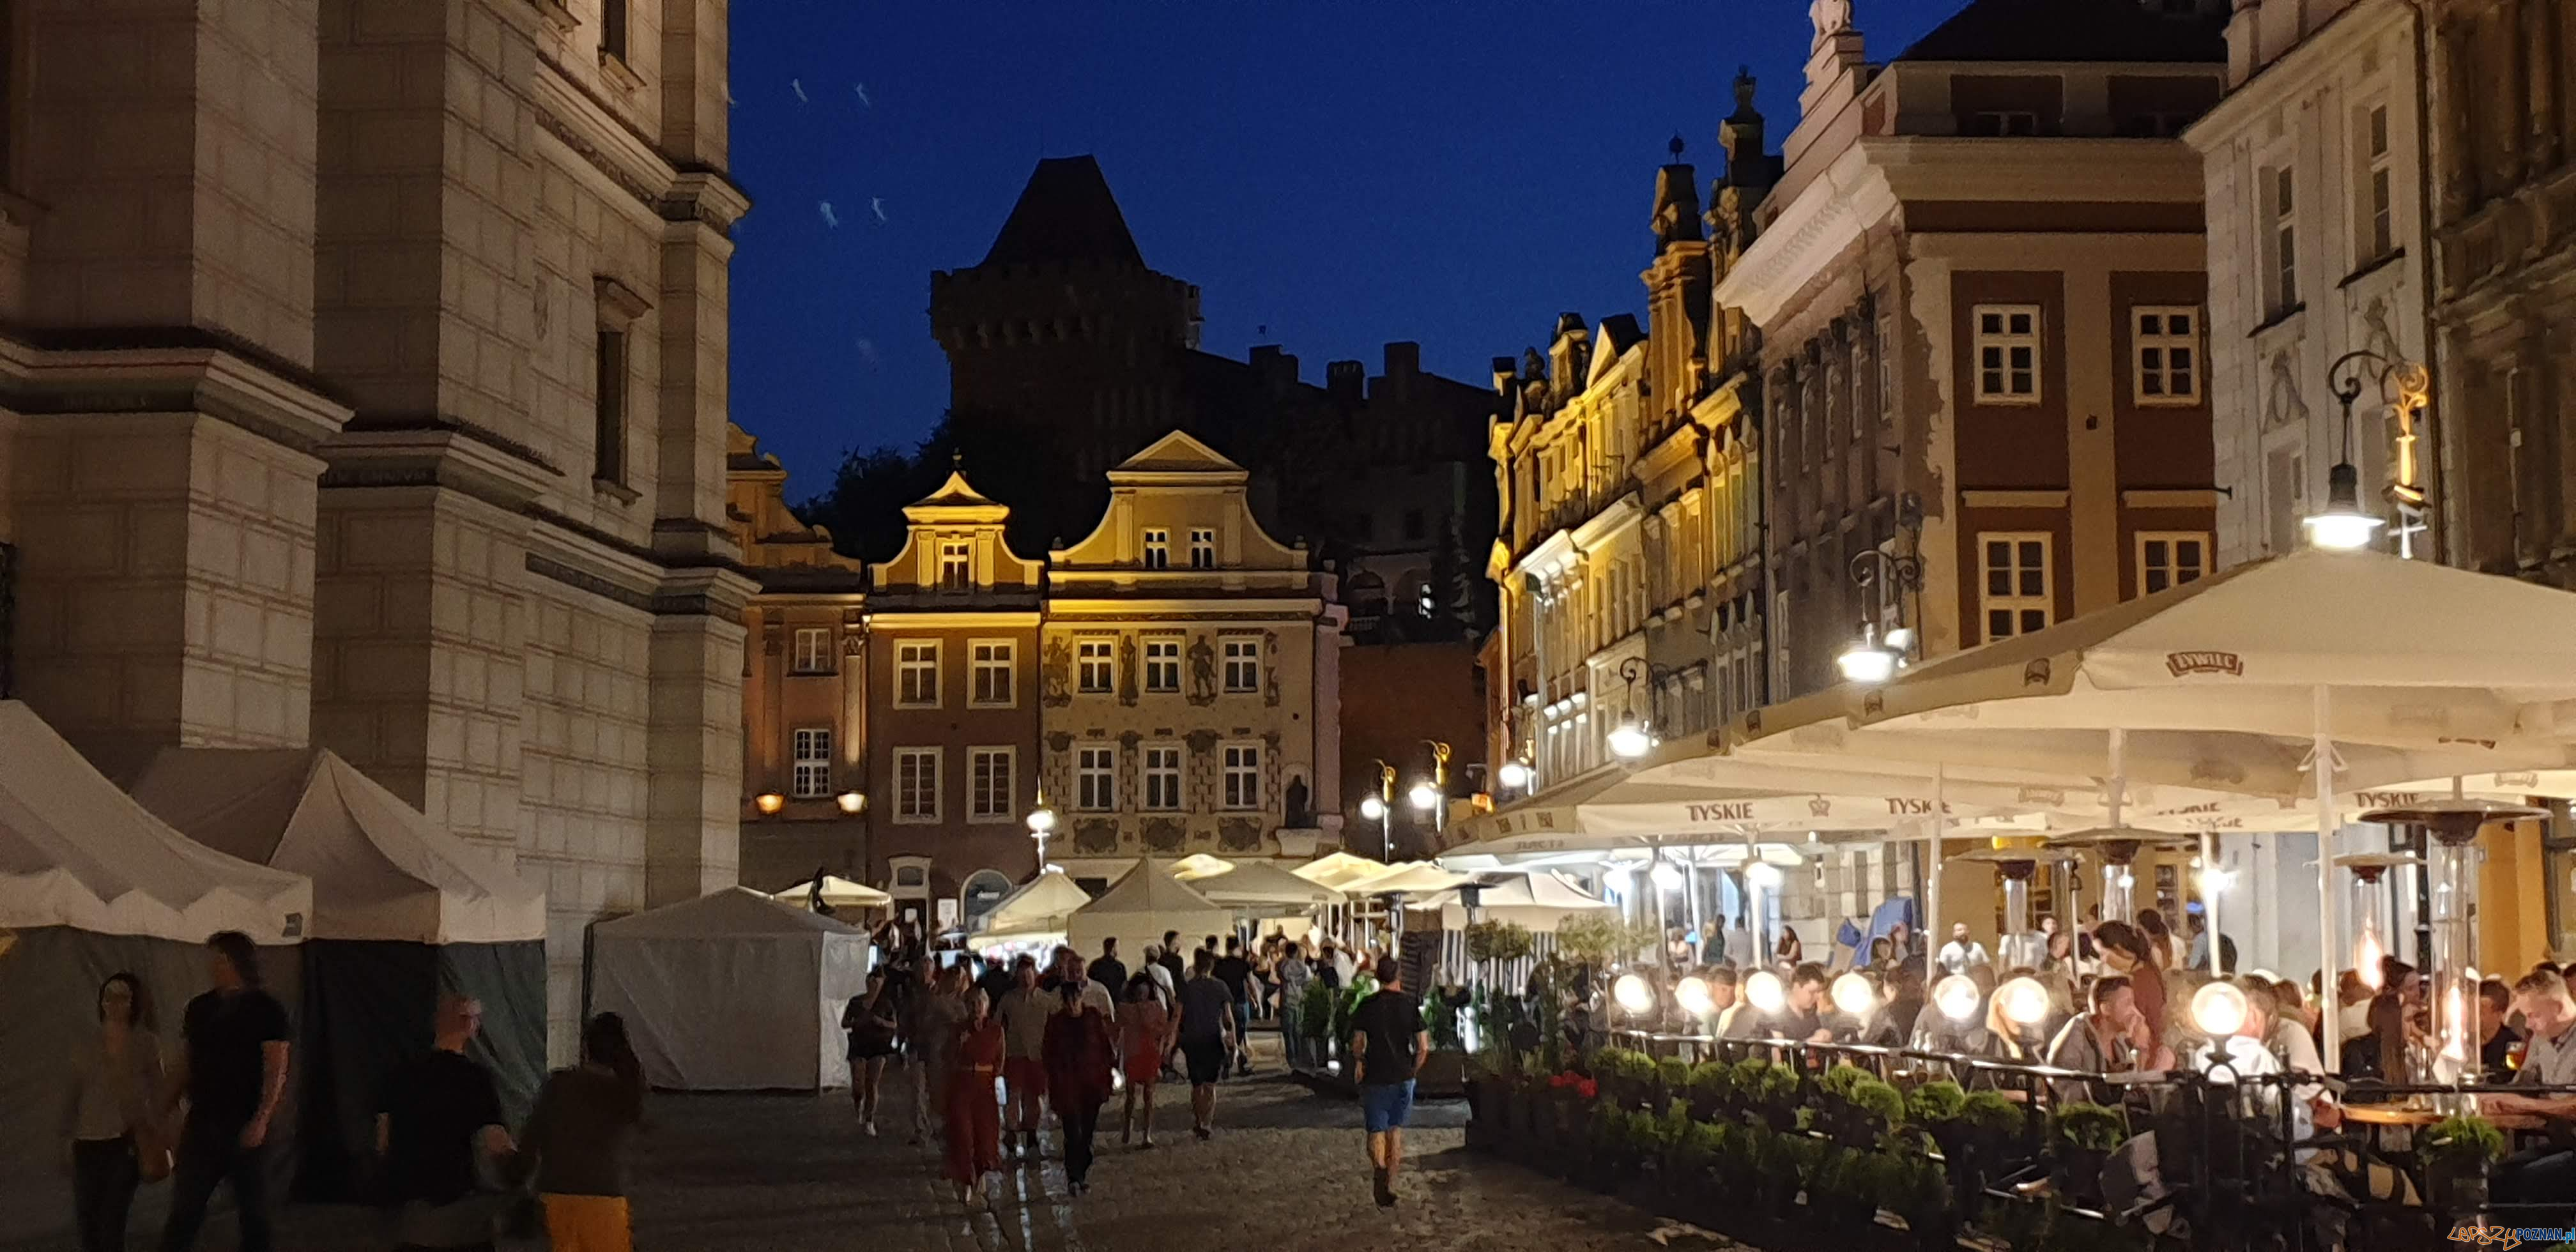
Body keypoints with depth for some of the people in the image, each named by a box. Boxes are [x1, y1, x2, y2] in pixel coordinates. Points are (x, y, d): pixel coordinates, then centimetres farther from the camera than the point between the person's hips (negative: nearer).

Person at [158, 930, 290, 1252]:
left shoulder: (265, 1009, -5)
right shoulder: (199, 1008, 10)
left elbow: (276, 1069, -10)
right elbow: (186, 1065, 15)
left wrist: (262, 1119, -20)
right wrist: (164, 1111, 9)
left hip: (245, 1126, -4)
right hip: (201, 1123, 4)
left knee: (253, 1212, 4)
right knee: (184, 1211, -1)